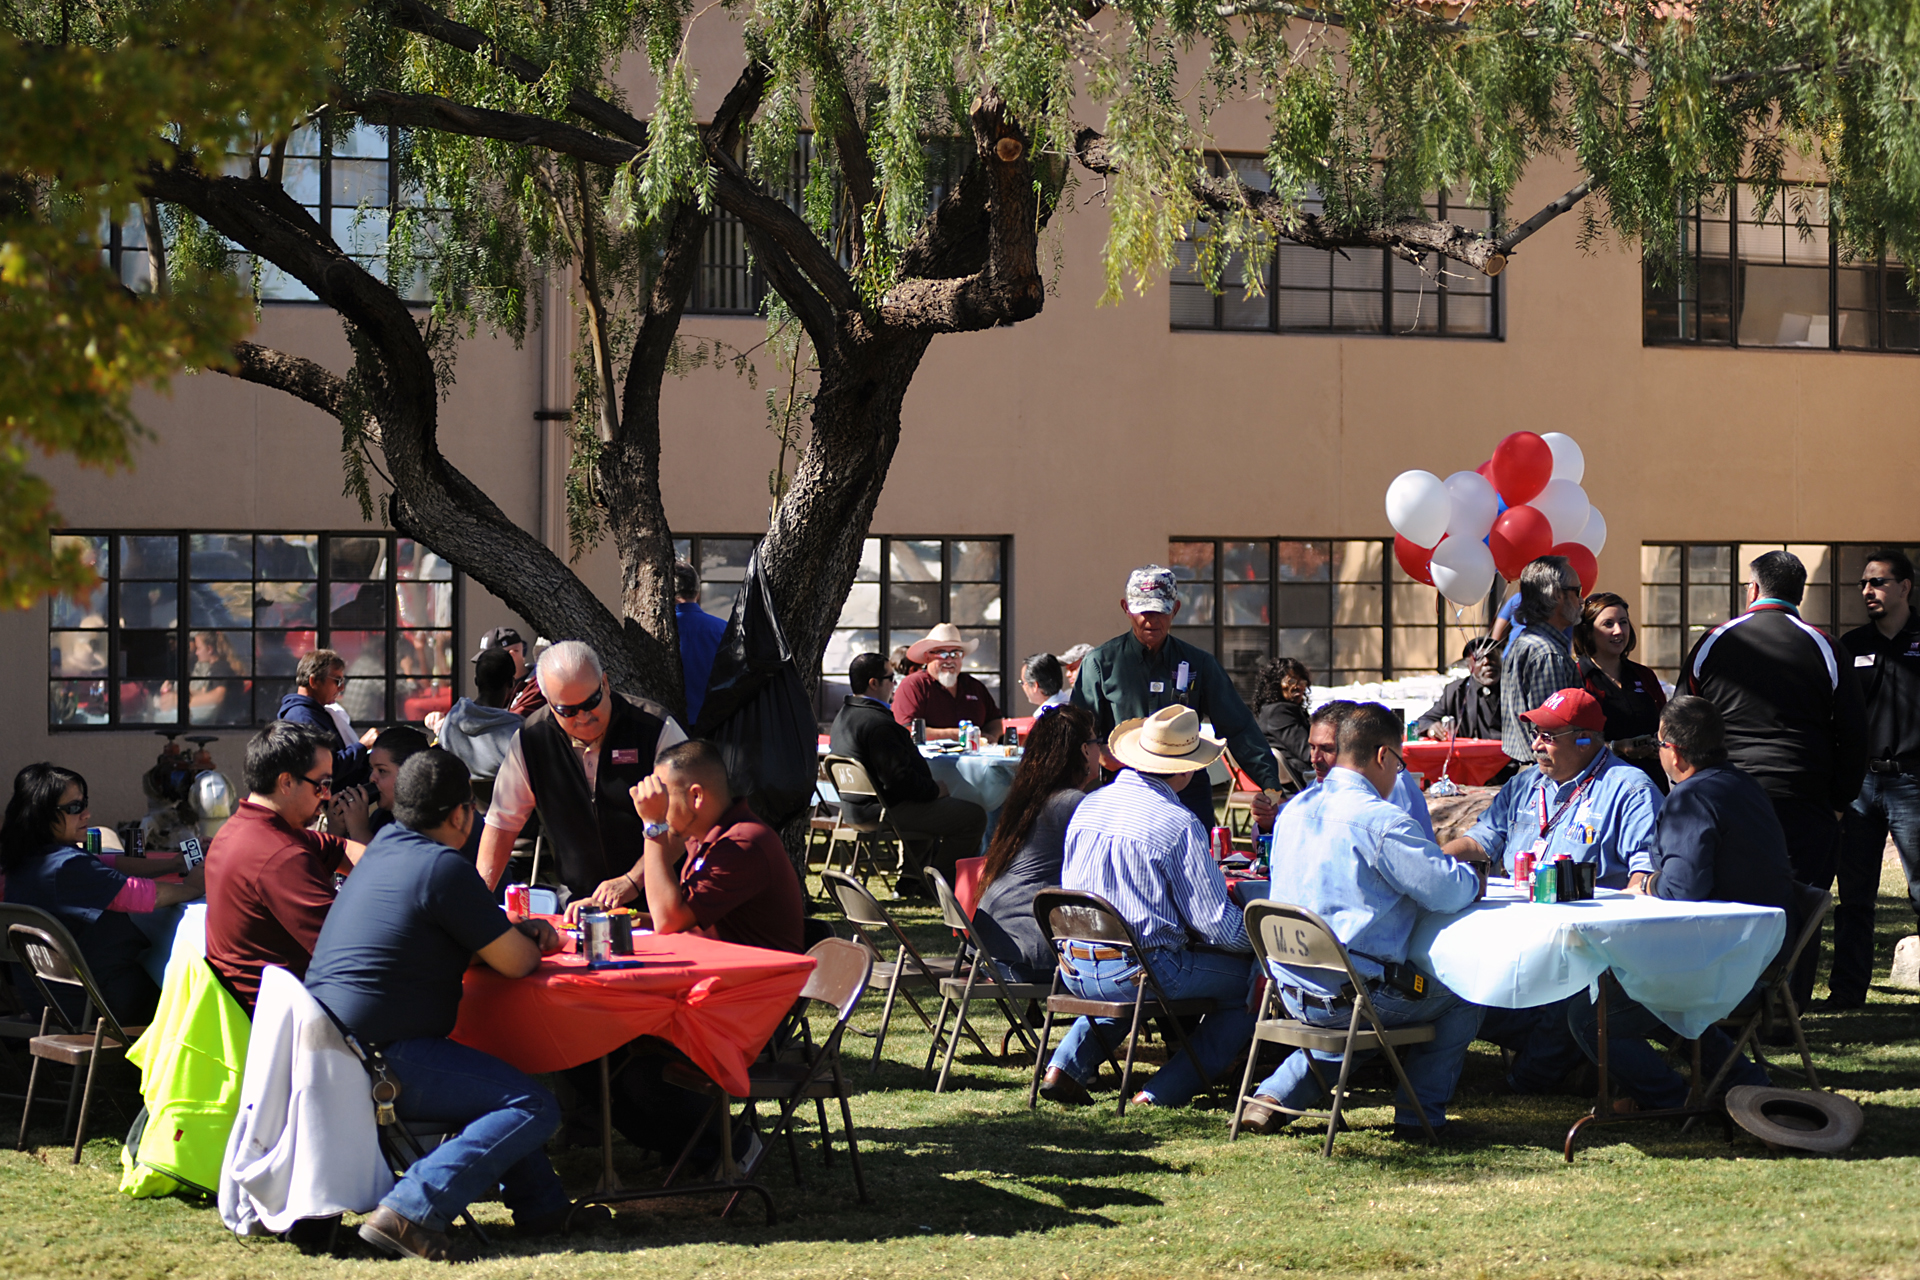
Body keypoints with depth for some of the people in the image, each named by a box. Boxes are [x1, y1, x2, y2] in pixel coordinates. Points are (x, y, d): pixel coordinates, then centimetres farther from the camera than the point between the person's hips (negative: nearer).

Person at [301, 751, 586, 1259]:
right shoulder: (443, 867, -12)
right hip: (379, 1058, -10)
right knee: (534, 1107, -11)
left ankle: (542, 1207, 27)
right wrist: (529, 941, 16)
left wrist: (518, 932, 15)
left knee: (499, 1079, 27)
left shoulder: (381, 850, 17)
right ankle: (413, 1210, -23)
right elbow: (515, 963, -7)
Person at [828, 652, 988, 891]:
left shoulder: (843, 716, 9)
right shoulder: (877, 724, -25)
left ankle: (911, 878, 37)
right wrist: (934, 789, -12)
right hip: (885, 809, -11)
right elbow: (899, 778, -28)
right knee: (974, 816, -8)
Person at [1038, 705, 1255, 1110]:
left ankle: (1067, 1067, 19)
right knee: (1252, 978, 5)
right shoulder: (1178, 824, -14)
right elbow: (1216, 923, -12)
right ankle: (1163, 1093, 0)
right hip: (1144, 968, -8)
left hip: (1075, 970, 8)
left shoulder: (1088, 806, 8)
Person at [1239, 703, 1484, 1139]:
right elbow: (1449, 892, -16)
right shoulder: (1380, 821, -17)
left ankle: (1274, 1097, 23)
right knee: (1463, 995, 11)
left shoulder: (1294, 811, 9)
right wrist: (1472, 877, 9)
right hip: (1354, 996, -8)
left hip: (1293, 995, 8)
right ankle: (1419, 1115, 11)